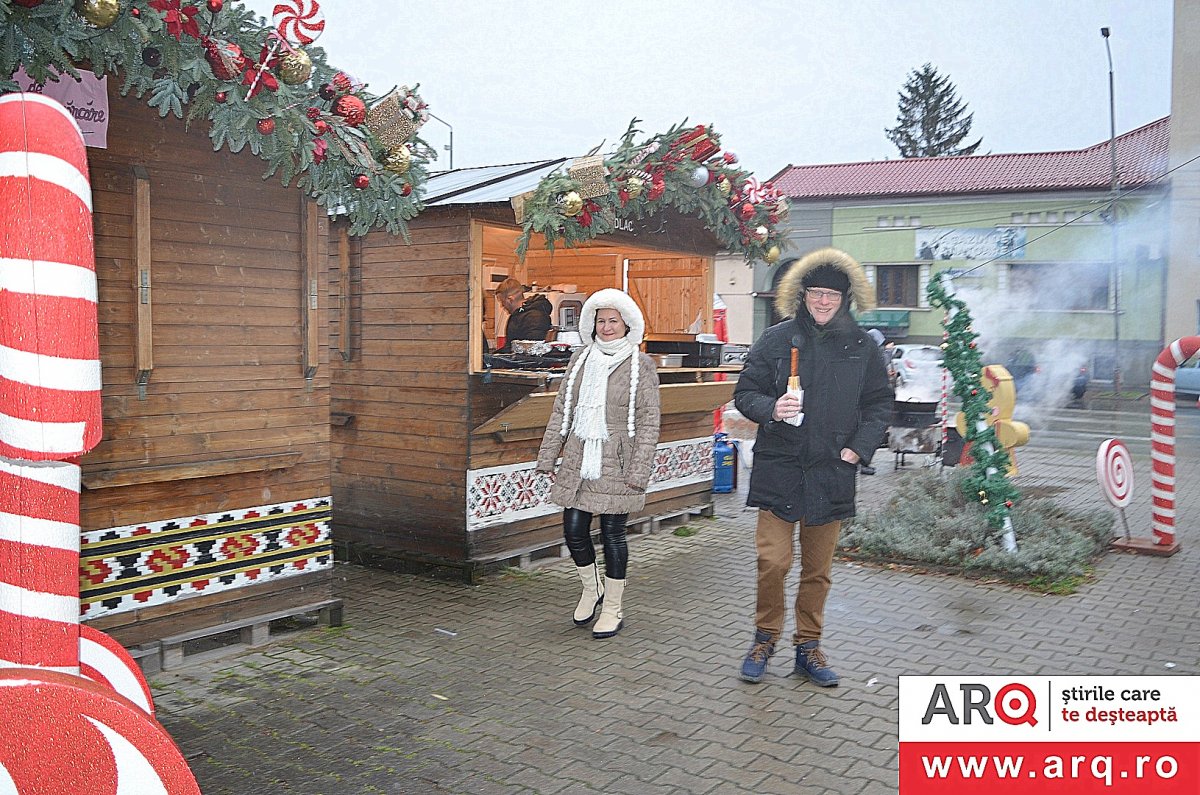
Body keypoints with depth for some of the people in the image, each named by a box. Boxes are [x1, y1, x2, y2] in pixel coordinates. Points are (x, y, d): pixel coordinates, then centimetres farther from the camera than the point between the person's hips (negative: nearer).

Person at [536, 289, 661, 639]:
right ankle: (592, 589, 32)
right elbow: (561, 410, 13)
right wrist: (548, 456, 9)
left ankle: (613, 608, 20)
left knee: (612, 534, 3)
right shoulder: (580, 360, 10)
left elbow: (648, 423, -5)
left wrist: (638, 471, -11)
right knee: (573, 529, 5)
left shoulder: (640, 366, -3)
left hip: (616, 465, -4)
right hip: (578, 460, 4)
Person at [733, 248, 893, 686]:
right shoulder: (775, 339, -1)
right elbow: (744, 392, 3)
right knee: (773, 561, -6)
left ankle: (808, 646, 27)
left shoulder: (862, 346, 4)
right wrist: (770, 409, -18)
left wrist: (859, 447, -2)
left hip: (832, 471, 2)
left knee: (818, 568, 11)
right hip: (779, 469, -2)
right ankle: (765, 637, 18)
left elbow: (880, 402, 11)